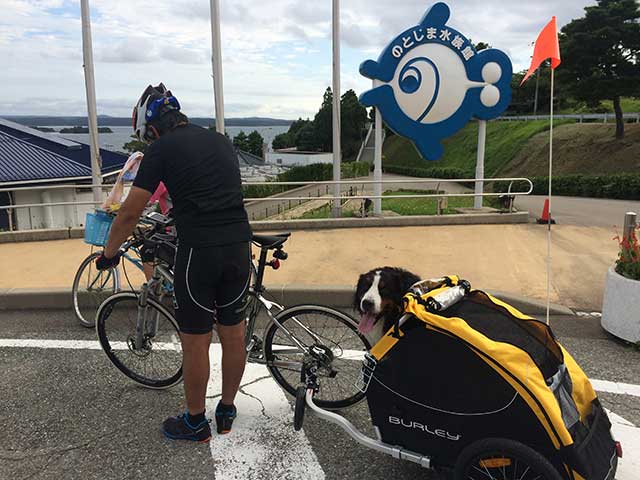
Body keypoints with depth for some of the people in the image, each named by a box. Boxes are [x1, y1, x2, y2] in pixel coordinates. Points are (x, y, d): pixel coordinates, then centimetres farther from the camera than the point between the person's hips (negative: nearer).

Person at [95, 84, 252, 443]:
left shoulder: (162, 149, -2)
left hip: (199, 252, -6)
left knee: (196, 342, 9)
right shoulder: (222, 141, 16)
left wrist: (109, 254, 14)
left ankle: (196, 423, 26)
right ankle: (227, 412, 33)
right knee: (234, 335, 15)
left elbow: (130, 212, -1)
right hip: (239, 247, 6)